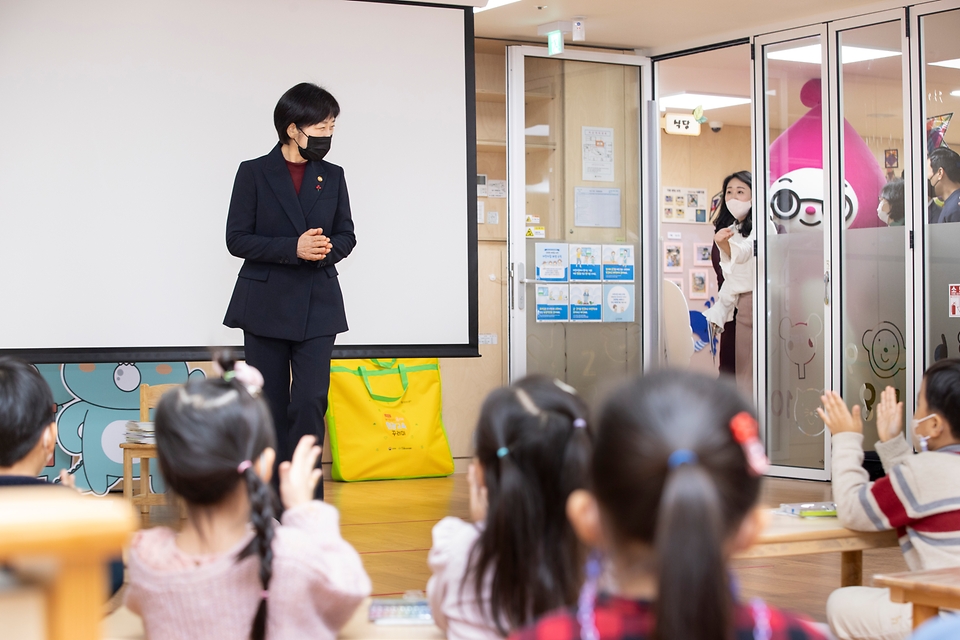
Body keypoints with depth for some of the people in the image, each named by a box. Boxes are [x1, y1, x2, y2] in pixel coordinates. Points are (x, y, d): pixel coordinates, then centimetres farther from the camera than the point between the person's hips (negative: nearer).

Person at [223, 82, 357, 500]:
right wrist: (293, 249, -18)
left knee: (310, 402, -8)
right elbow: (237, 239, -6)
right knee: (270, 406, 4)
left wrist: (326, 249, -12)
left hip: (318, 305, 2)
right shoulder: (253, 173, -1)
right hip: (266, 305, -2)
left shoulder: (332, 177, 8)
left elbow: (346, 235, 12)